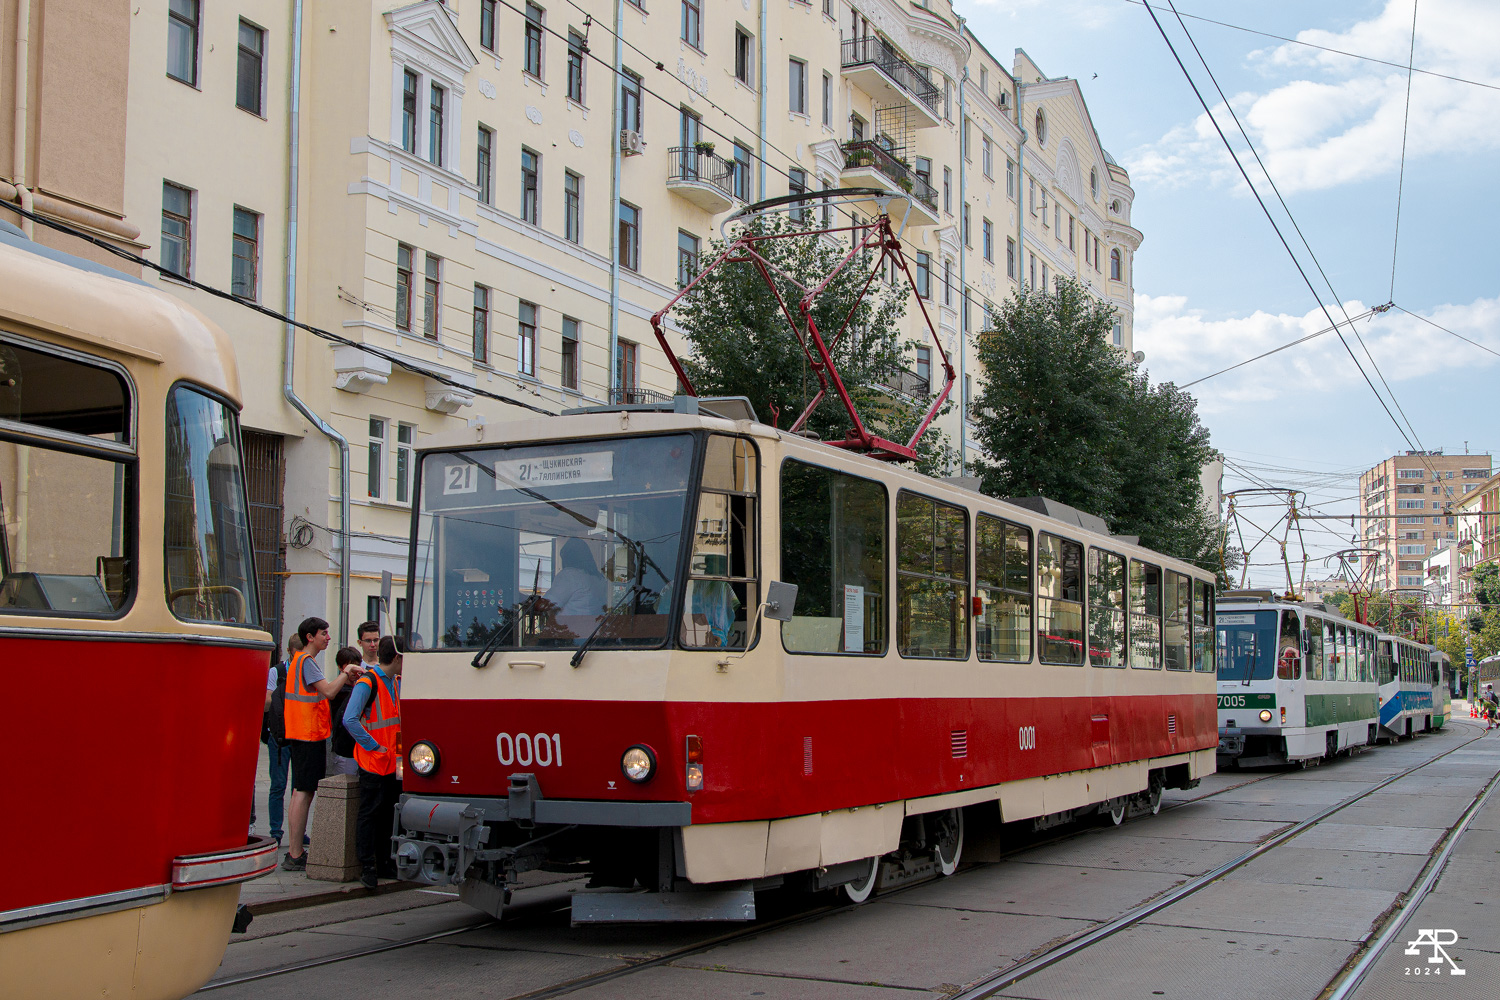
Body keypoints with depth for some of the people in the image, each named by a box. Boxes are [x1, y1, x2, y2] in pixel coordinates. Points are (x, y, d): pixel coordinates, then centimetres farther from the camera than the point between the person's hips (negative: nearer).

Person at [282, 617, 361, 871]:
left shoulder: (300, 661, 19)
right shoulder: (306, 662, -13)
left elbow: (324, 690, 15)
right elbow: (328, 691, -23)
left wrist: (343, 678, 3)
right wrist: (345, 674, -10)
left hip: (303, 734, 11)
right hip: (309, 735, -11)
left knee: (301, 792, 13)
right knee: (304, 792, -8)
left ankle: (294, 852, 18)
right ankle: (295, 855, -7)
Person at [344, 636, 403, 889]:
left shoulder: (397, 682, 13)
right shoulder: (366, 683, -13)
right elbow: (349, 720, -22)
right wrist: (374, 746, -18)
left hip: (393, 761, 8)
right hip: (373, 762, -8)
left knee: (389, 813, 12)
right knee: (370, 813, -4)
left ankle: (384, 863, 20)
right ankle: (368, 868, 1)